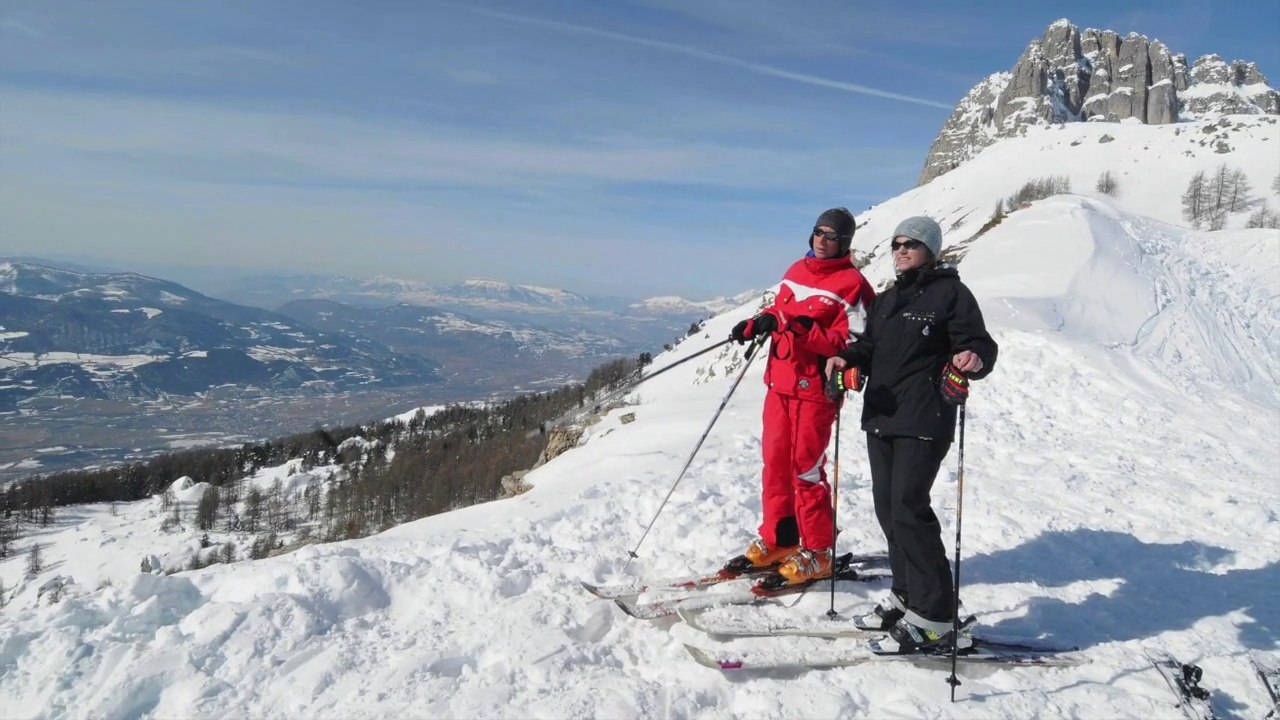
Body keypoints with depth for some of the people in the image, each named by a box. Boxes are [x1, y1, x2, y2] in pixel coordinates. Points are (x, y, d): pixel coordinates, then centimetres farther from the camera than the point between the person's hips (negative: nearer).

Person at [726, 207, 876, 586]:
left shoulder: (851, 284, -8)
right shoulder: (797, 271, 13)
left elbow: (849, 344, -15)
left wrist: (804, 332, -27)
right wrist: (757, 323, 7)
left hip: (815, 388, -7)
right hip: (780, 383, 7)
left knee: (806, 468, -3)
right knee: (775, 461, 12)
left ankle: (817, 553, 10)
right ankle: (776, 541, 25)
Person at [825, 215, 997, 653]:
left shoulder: (950, 293, -1)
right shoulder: (886, 300, 21)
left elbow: (979, 343, -7)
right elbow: (870, 347, 20)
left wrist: (974, 358, -29)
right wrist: (846, 359, -1)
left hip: (925, 420, -7)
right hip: (881, 417, 8)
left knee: (908, 506, -13)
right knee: (887, 506, 9)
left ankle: (934, 616, -5)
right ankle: (906, 594, 23)